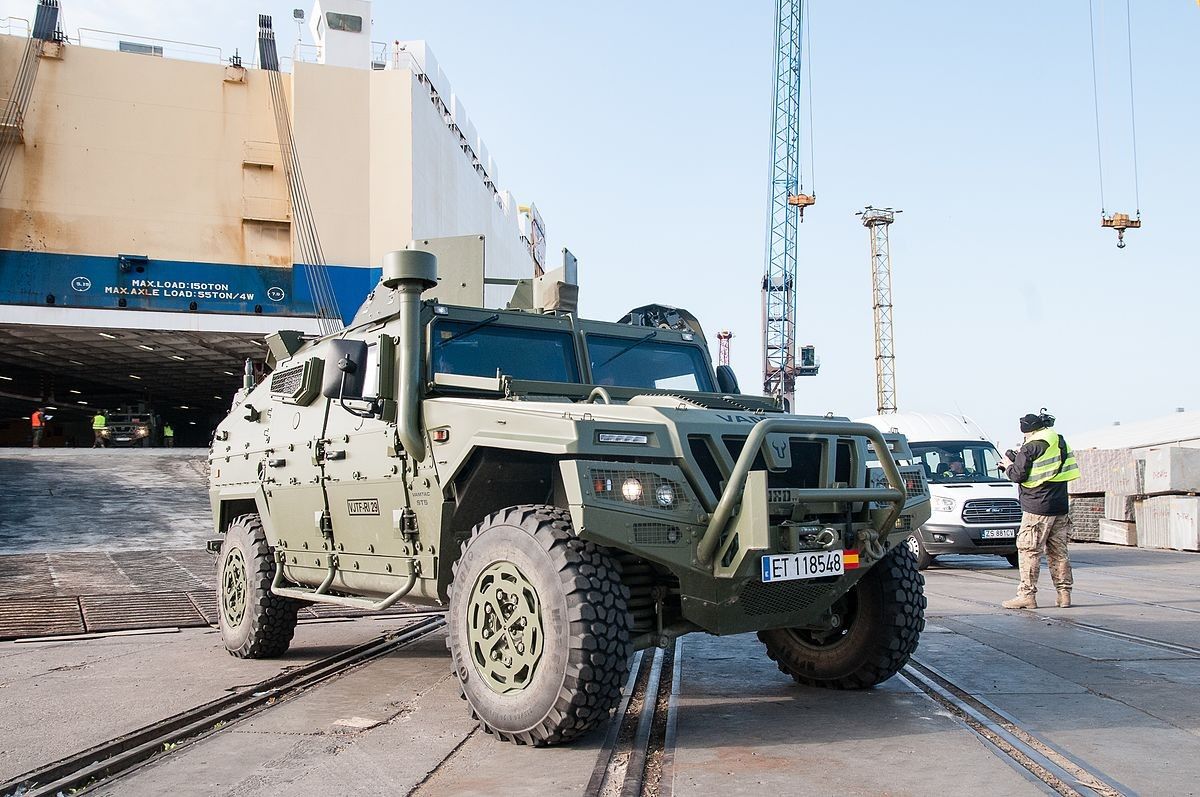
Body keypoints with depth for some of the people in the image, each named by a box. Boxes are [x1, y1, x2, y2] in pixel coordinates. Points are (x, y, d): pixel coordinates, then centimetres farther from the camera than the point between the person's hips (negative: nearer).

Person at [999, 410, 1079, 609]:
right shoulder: (1060, 442, 12)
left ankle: (1027, 595, -4)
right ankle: (1064, 594, 13)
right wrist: (1019, 459, 17)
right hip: (1061, 506, 7)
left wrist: (1008, 466, 7)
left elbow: (1018, 475, -13)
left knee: (1029, 550, -2)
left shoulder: (1030, 448, -11)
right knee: (1058, 551, 12)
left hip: (1037, 507, -7)